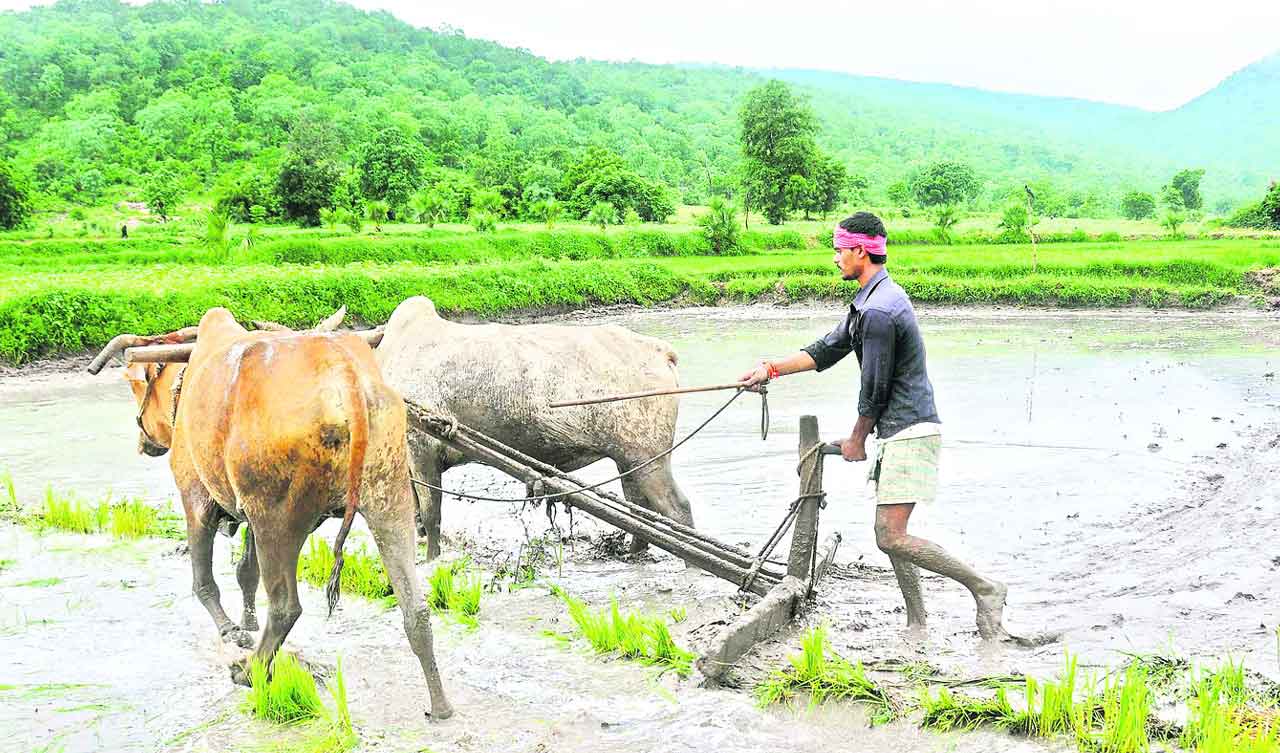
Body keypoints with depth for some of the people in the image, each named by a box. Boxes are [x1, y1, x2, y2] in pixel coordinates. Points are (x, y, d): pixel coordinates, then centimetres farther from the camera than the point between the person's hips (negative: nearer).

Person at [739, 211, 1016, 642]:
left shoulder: (879, 311, -19)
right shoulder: (874, 300, 14)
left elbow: (874, 389, -15)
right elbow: (827, 350, 21)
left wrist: (856, 440, -1)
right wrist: (771, 369, 17)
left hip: (909, 432, -11)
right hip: (901, 432, 11)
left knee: (892, 537, -13)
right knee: (888, 534, 14)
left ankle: (984, 588, -3)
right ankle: (917, 624, 20)